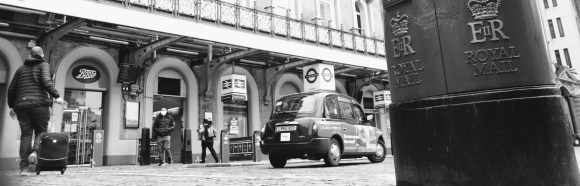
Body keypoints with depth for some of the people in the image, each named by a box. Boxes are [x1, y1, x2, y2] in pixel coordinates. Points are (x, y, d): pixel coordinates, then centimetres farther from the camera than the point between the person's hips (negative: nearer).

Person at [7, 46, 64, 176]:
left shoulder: (21, 69, 20)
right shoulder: (44, 66, 5)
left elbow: (11, 89, 19)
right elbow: (46, 81, -15)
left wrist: (11, 106, 27)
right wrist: (56, 96, -17)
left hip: (22, 105, 4)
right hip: (40, 104, -4)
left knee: (25, 135, 5)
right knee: (41, 131, 8)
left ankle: (24, 167, 2)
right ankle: (35, 152, -20)